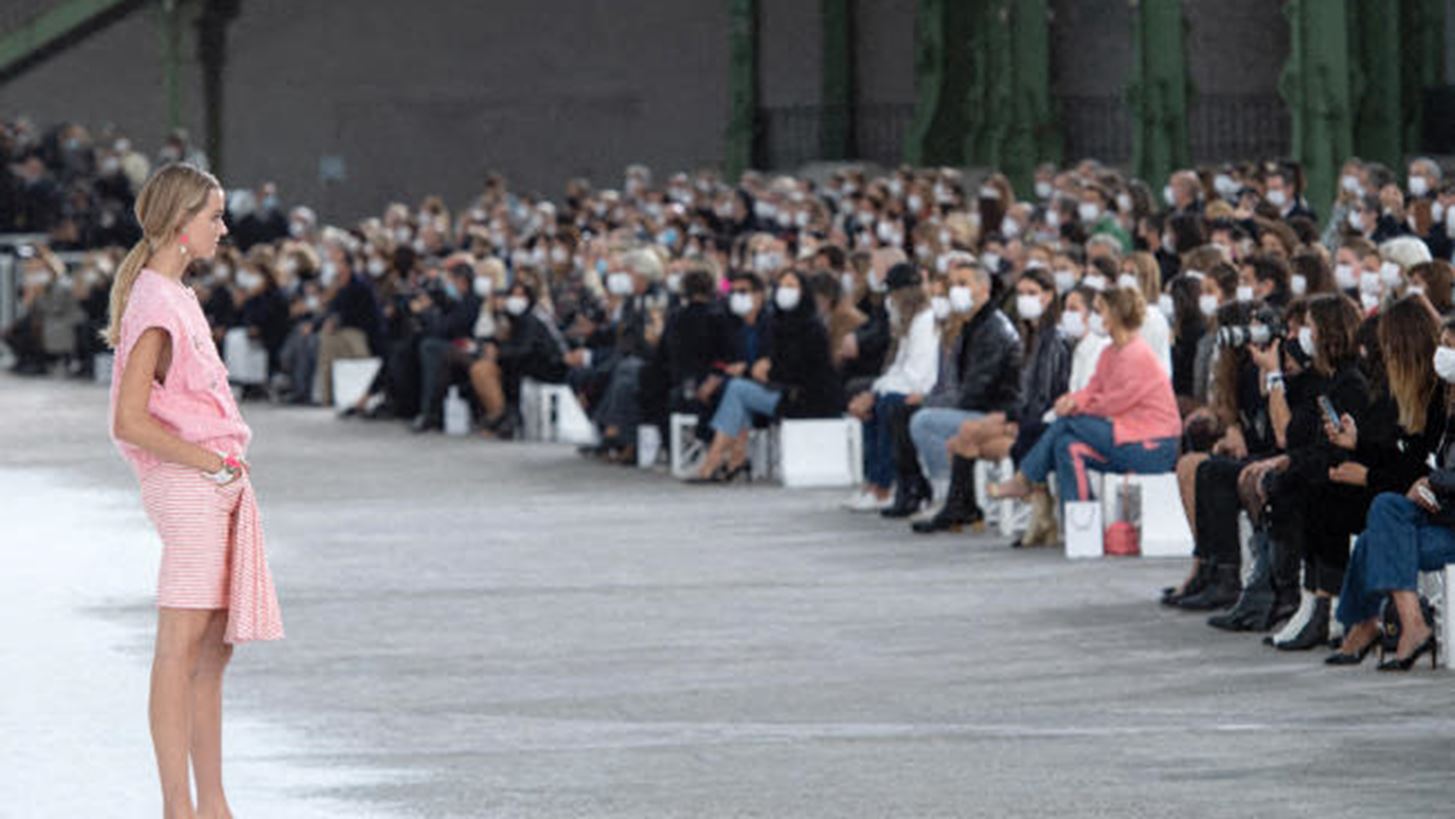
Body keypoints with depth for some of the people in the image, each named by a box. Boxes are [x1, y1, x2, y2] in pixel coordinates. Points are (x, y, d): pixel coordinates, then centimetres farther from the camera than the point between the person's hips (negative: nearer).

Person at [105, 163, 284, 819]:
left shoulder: (176, 296, 15)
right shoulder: (156, 305, -15)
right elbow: (129, 422, -21)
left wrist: (228, 467, 12)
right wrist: (214, 463, -14)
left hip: (215, 489, 10)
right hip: (186, 490, -10)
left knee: (214, 649, 11)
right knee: (181, 647, -8)